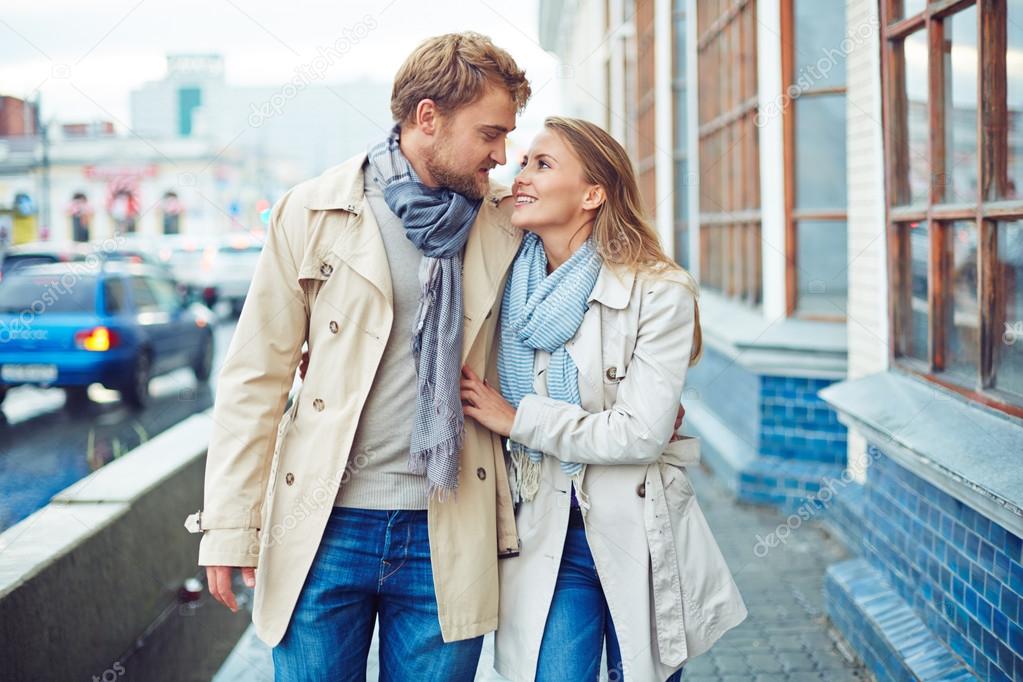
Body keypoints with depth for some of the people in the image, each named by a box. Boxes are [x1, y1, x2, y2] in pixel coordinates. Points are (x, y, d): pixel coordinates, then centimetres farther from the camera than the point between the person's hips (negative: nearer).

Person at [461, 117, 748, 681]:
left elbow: (642, 433, -19)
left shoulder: (658, 292, -12)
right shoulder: (512, 286, 2)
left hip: (640, 535, -2)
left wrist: (518, 419, -14)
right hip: (546, 536, 3)